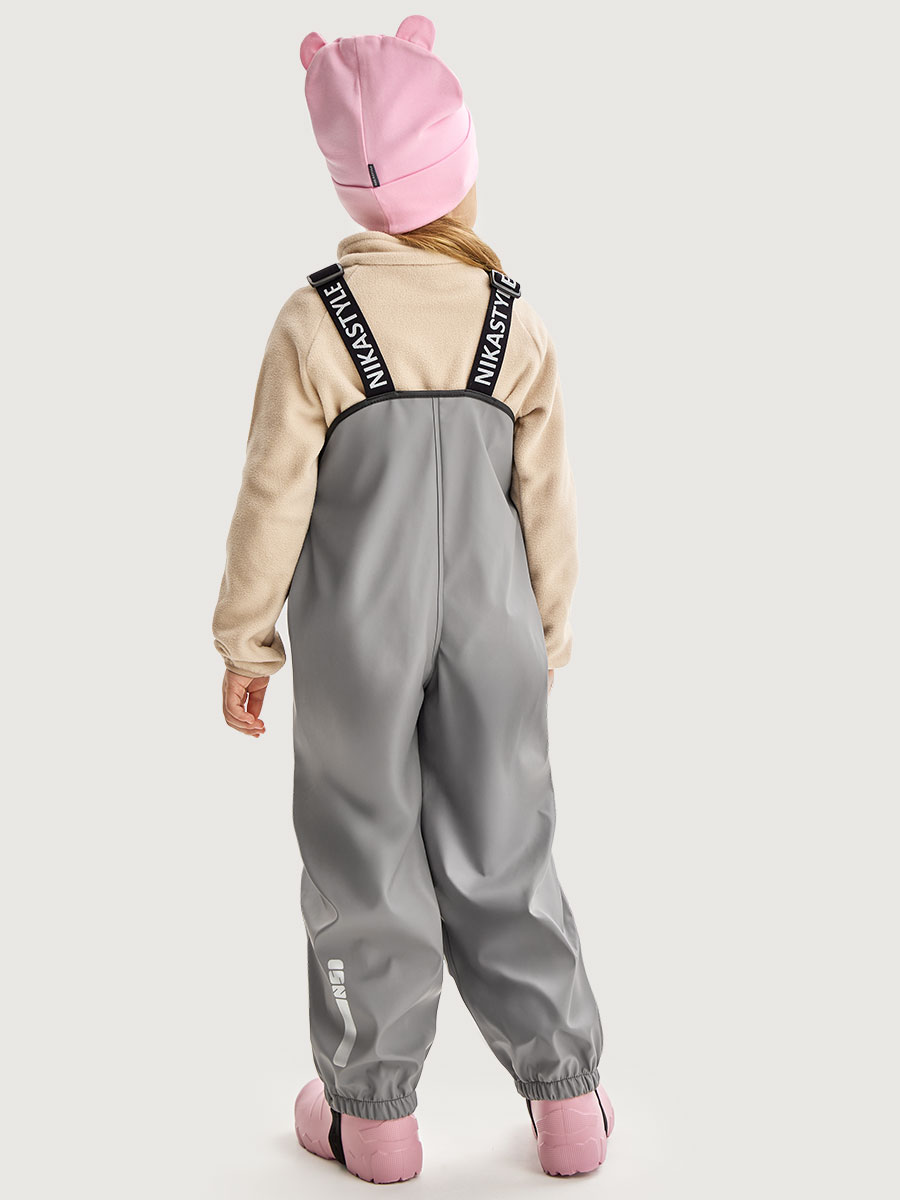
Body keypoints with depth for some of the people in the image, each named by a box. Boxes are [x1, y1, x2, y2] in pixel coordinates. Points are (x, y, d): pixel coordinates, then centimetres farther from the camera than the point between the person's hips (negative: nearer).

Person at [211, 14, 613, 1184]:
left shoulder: (316, 319, -14)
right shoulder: (515, 318, -5)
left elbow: (275, 498, -9)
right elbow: (547, 500, 1)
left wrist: (244, 643, 3)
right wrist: (549, 636, 14)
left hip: (356, 636, -2)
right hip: (491, 629, 3)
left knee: (365, 865, 10)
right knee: (500, 857, 13)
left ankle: (373, 1113, 21)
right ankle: (566, 1100, 21)